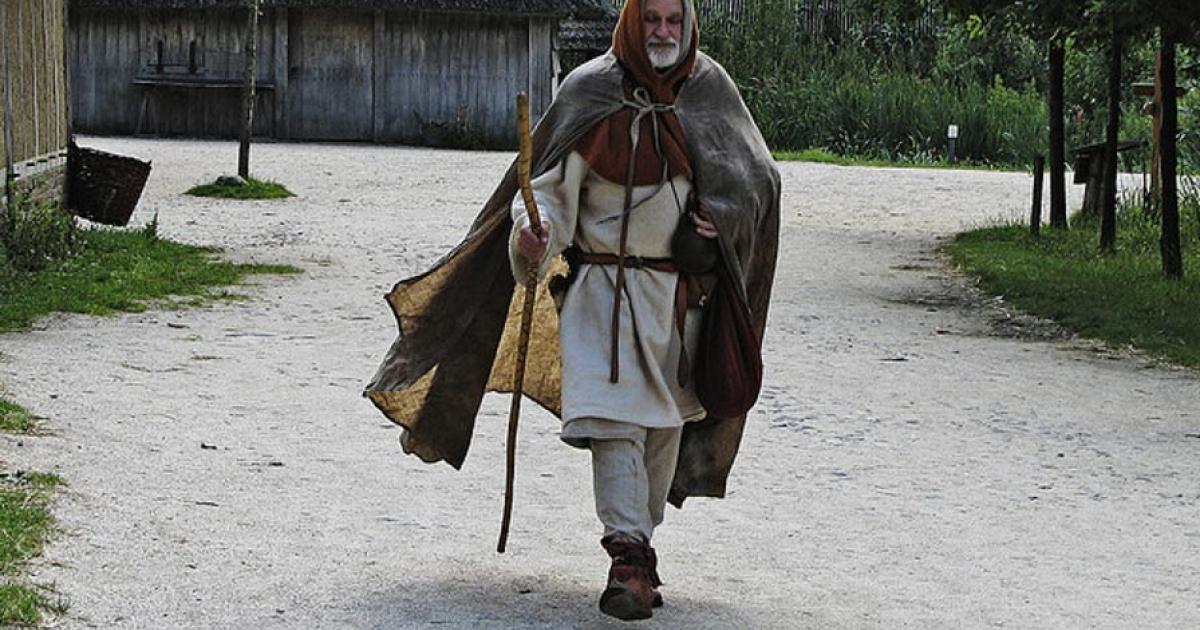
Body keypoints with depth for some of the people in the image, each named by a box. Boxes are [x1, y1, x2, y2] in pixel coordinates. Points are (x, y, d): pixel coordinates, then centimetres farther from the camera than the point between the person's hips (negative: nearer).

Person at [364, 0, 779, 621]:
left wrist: (722, 216, -7)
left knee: (665, 423, 11)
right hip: (608, 285, -4)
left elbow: (755, 174, 12)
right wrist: (533, 234, -27)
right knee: (615, 416, -15)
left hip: (684, 286, 4)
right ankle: (630, 559, -19)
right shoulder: (590, 92, -5)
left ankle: (638, 547, 26)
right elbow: (552, 185, -7)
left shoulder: (709, 88, 4)